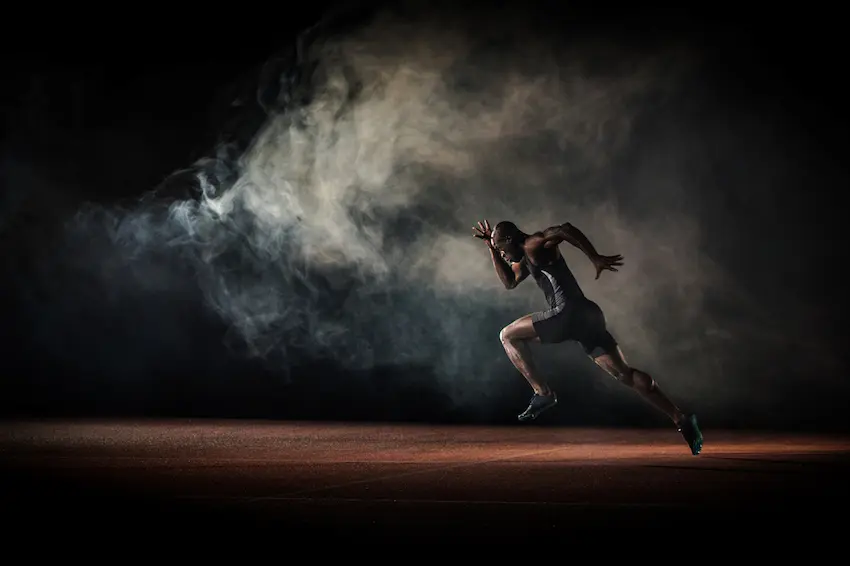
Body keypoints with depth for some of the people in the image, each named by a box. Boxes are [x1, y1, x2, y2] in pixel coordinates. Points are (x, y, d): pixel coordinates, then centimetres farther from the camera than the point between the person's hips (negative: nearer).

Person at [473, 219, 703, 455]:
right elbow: (509, 281, 40)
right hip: (586, 315, 10)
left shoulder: (533, 245, -2)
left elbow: (566, 230, -18)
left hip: (569, 313, -10)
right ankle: (681, 419, -6)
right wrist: (491, 247, 34)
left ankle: (542, 392, -3)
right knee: (626, 374, 3)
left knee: (507, 336, 5)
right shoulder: (526, 258, 27)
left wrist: (595, 259, -23)